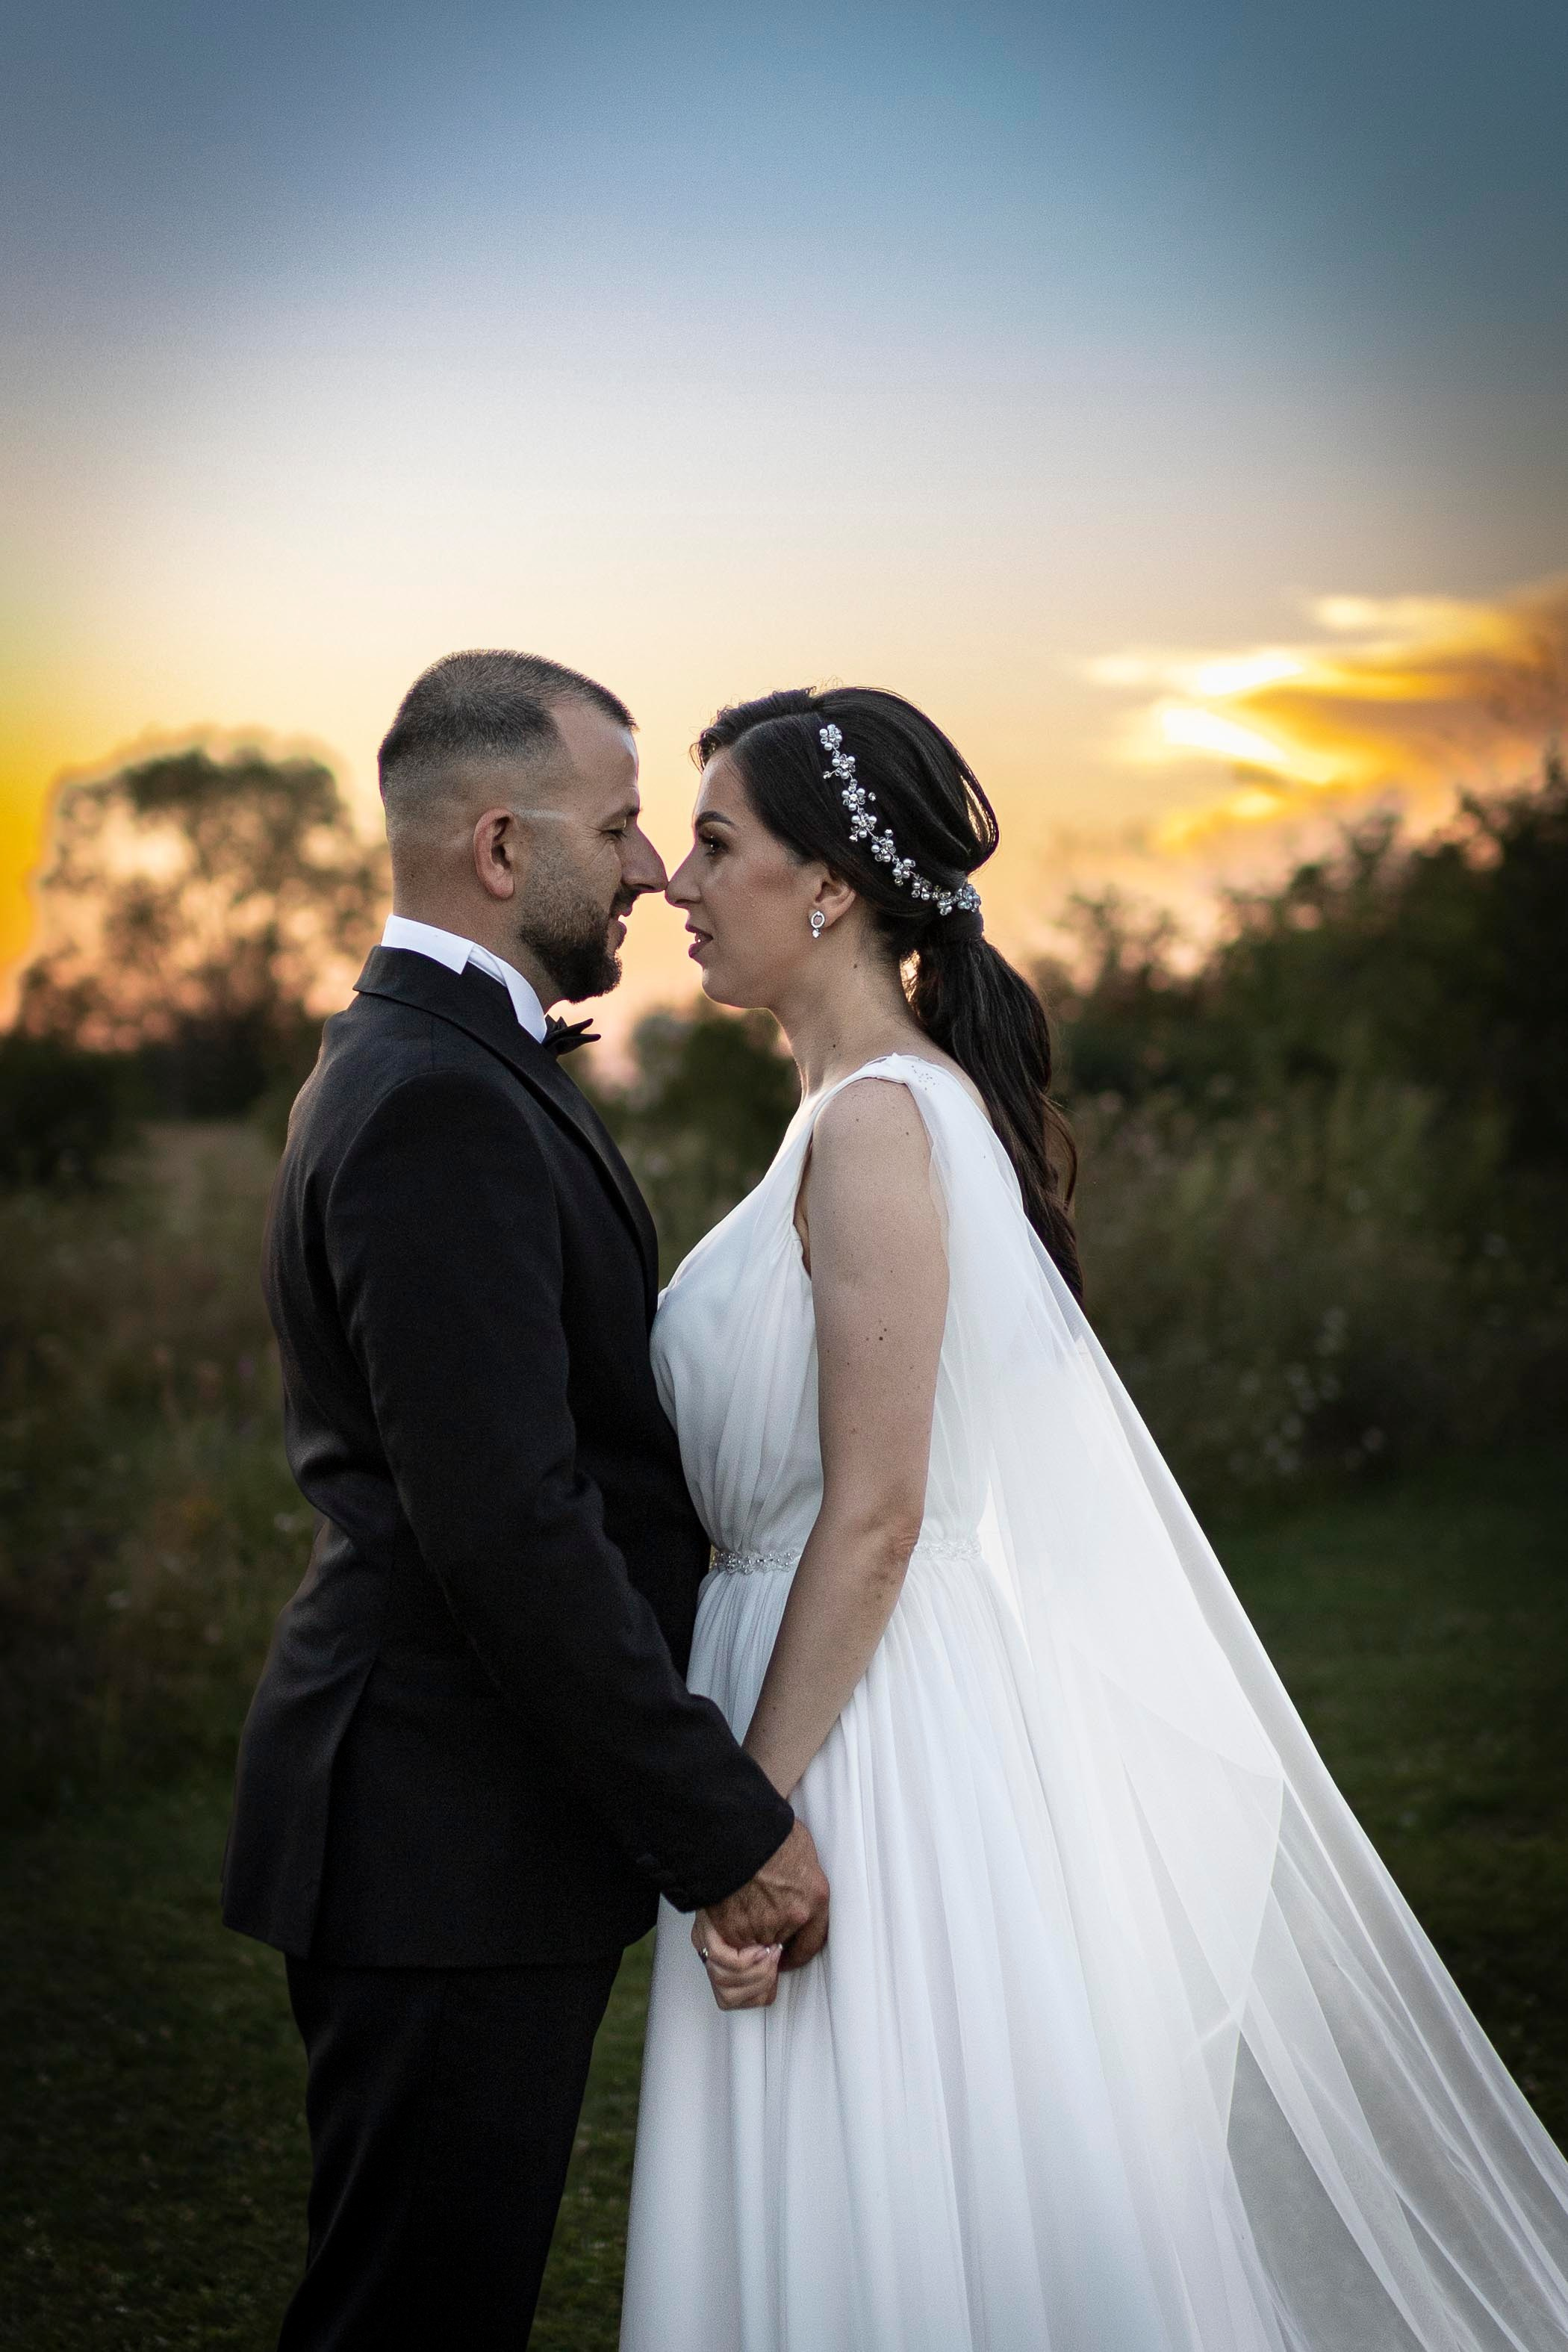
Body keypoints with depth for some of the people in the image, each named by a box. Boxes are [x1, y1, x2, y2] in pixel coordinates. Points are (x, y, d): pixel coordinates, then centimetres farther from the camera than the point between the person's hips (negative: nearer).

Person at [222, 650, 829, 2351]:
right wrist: (727, 1828, -20)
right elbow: (510, 1527, -26)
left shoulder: (429, 1065, 14)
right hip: (450, 1844, -10)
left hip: (450, 1824, 10)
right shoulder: (439, 1106, -20)